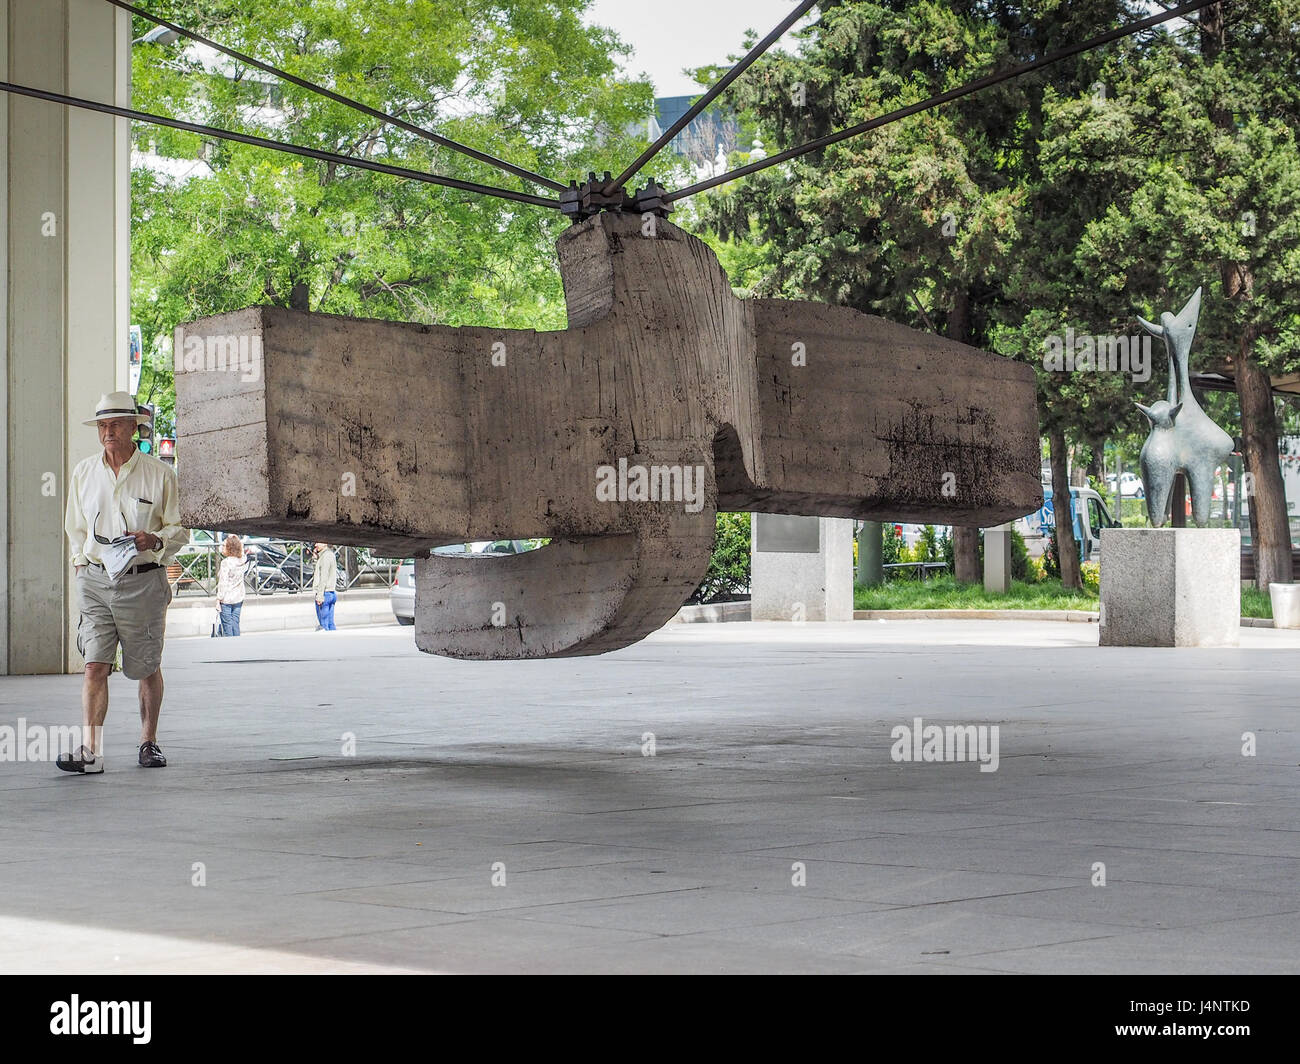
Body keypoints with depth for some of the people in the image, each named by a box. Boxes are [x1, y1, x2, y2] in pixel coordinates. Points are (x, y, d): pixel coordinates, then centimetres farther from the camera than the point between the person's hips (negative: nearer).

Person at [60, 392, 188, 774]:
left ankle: (149, 741, 23)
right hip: (95, 580, 2)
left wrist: (155, 541, -17)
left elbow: (179, 529, 2)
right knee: (95, 664, -10)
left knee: (147, 668, 6)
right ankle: (91, 749, -16)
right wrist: (82, 563, 11)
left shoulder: (159, 474, -1)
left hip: (143, 581, -2)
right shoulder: (83, 472, 9)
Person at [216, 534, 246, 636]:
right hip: (239, 598, 6)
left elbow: (223, 582, -18)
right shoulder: (240, 561, -1)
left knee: (227, 624, 3)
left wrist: (219, 598, -12)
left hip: (227, 599, -6)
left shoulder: (226, 562, -19)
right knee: (235, 623, 13)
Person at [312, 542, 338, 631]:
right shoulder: (331, 555, 18)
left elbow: (324, 578, -18)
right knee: (330, 624, 8)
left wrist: (319, 596, -21)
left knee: (323, 625, -9)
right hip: (331, 593, 10)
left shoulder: (326, 556, -12)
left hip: (325, 593, -10)